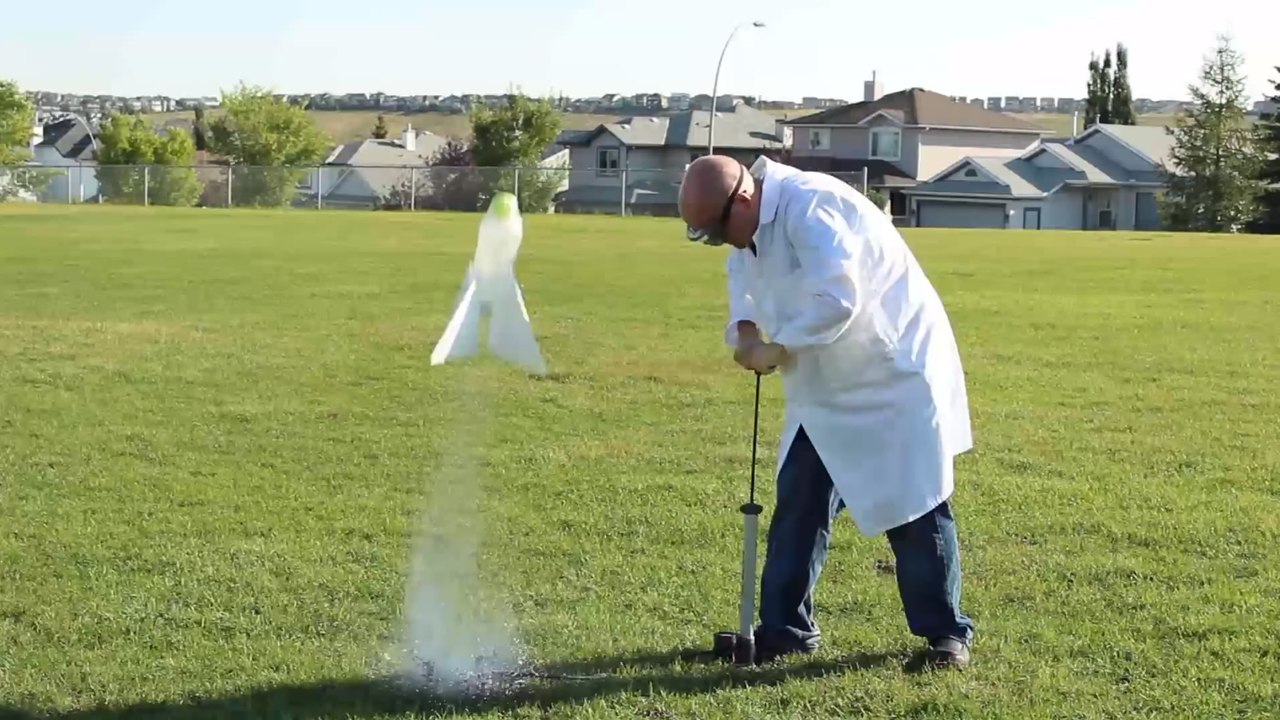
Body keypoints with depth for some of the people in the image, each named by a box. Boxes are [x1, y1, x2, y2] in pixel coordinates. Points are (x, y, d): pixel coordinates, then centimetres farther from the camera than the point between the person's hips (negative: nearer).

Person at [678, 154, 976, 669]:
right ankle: (785, 630, 16)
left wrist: (775, 347, -21)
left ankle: (946, 634, 12)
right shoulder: (750, 228, 2)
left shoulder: (810, 207, -27)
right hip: (825, 390, 9)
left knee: (916, 509, -1)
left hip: (897, 380, -9)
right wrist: (745, 330, -3)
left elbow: (838, 301, -33)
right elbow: (744, 280, 19)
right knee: (798, 505, 7)